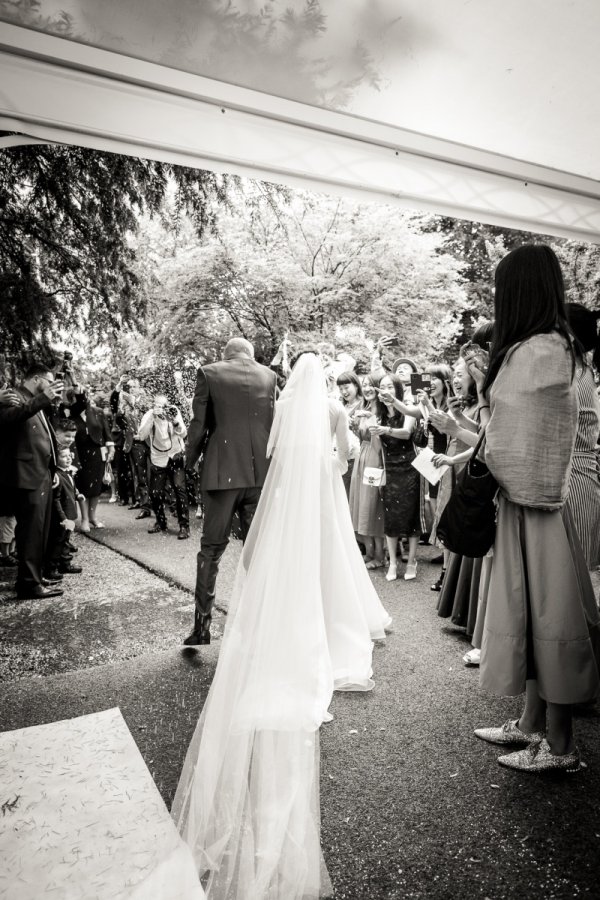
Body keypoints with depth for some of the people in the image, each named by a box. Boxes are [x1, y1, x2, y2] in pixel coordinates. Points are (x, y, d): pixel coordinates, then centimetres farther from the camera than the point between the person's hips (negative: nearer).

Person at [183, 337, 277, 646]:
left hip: (223, 472, -2)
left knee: (211, 549, 8)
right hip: (262, 473, 2)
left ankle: (202, 625, 10)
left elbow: (198, 425, -4)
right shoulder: (270, 376, 8)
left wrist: (190, 464, 9)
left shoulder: (209, 373, 1)